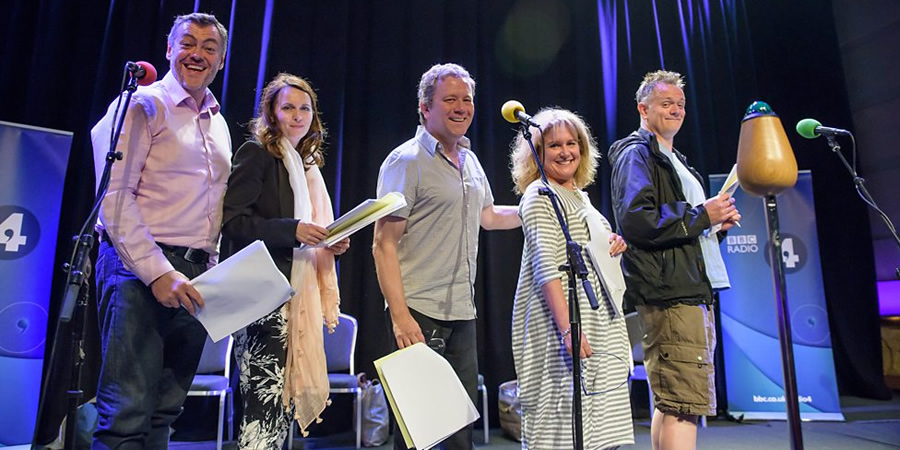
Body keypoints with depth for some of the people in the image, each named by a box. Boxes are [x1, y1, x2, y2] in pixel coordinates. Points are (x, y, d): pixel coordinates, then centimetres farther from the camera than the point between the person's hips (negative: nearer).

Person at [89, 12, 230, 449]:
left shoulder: (219, 125, 20)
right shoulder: (143, 104, 0)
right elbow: (114, 196, -10)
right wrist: (157, 272, -18)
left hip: (196, 276, 6)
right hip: (141, 269, -6)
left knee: (163, 411, 10)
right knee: (127, 414, -7)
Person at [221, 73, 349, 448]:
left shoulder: (307, 165, 20)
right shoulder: (256, 153, -1)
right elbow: (233, 220, -11)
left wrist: (331, 245, 4)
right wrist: (293, 230, -20)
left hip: (299, 297, 7)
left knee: (286, 395, 9)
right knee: (265, 398, -9)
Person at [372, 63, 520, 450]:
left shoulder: (469, 161, 14)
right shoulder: (406, 161, -9)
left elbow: (488, 216, 28)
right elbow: (384, 245, -13)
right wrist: (400, 316, -21)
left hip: (462, 314, 7)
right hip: (419, 314, -7)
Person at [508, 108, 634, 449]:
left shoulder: (580, 195, 18)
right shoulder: (540, 196, -7)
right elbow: (546, 266, -17)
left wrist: (612, 245, 8)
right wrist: (567, 328, -24)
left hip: (597, 322, 9)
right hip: (564, 321, -9)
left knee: (598, 418, 12)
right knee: (565, 422, -6)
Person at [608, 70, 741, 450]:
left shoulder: (674, 161, 27)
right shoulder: (637, 155, -3)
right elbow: (635, 220, -19)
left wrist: (716, 221, 13)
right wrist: (701, 215, -12)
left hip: (693, 290, 10)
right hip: (669, 293, -10)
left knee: (670, 404, 14)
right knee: (683, 405, -12)